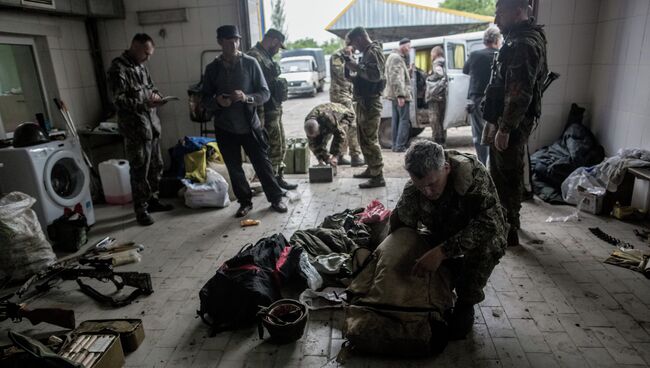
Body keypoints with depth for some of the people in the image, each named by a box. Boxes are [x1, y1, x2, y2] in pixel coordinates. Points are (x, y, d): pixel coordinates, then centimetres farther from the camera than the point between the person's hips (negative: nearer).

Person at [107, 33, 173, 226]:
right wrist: (145, 103, -24)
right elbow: (119, 100, -18)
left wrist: (156, 96, 2)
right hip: (135, 128, -8)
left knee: (156, 166, 15)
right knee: (139, 170, -1)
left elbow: (151, 87, 25)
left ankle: (152, 200, 31)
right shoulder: (118, 68, -12)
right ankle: (141, 210, 11)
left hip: (152, 124, 8)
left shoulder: (141, 66, 13)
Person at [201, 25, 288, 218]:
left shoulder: (250, 63, -4)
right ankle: (245, 202, 27)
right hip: (225, 128, 2)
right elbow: (205, 99, 5)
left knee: (262, 164, 4)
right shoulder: (212, 68, 1)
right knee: (234, 168, 10)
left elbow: (265, 93, -4)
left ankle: (276, 199, 22)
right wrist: (217, 101, -18)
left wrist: (246, 97, -23)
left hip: (250, 125, -2)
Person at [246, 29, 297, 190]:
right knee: (273, 149, -3)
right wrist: (260, 119, -26)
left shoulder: (266, 56, 16)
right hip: (267, 112, -10)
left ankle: (279, 179, 28)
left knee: (281, 147, 17)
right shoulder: (255, 57, -16)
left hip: (275, 110, 10)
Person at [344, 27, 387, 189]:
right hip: (363, 101, 10)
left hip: (370, 102, -10)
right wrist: (351, 70, 8)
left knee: (370, 140, -10)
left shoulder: (374, 51, -10)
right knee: (364, 139, 17)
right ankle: (371, 169, 28)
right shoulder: (367, 53, 19)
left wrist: (356, 67, -18)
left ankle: (378, 176, -6)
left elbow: (375, 75, -24)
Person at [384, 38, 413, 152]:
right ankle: (400, 146, -10)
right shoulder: (397, 58, -13)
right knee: (404, 120, -9)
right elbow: (395, 78, -22)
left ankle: (395, 145, 14)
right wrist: (400, 95, -26)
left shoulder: (394, 57, 20)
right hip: (400, 94, -11)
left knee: (396, 120, 11)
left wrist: (409, 71, 7)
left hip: (395, 94, 11)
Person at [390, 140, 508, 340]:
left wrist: (441, 252, -49)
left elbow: (489, 223, -42)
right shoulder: (412, 191, -21)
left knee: (483, 245, -36)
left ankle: (466, 304, -10)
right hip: (441, 237, 3)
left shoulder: (473, 173, -33)